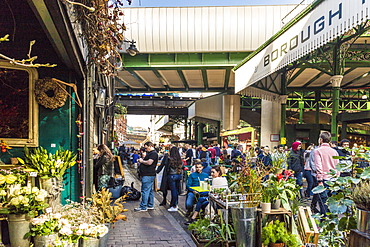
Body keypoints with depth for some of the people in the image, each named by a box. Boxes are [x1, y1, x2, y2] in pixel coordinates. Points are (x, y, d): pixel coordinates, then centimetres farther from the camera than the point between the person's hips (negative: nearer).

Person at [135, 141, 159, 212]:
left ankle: (143, 207, -4)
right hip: (147, 175, 11)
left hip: (148, 175, -11)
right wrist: (141, 160, 9)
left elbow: (149, 162, -25)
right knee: (150, 190, 15)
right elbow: (146, 161, 28)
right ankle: (150, 205, 22)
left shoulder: (153, 153, -13)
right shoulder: (149, 153, 20)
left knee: (145, 191, -8)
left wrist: (142, 161, -10)